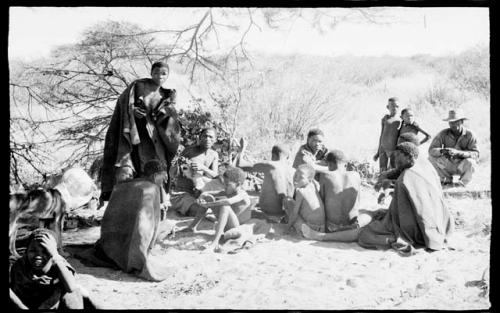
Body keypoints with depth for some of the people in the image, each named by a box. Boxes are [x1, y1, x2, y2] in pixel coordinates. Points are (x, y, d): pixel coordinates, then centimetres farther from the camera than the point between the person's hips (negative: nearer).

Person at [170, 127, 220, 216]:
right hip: (181, 194, -7)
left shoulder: (214, 155, 6)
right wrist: (181, 166, -33)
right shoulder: (189, 151, -12)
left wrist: (203, 168, -28)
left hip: (197, 194, 7)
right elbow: (172, 173, -11)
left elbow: (215, 176, -8)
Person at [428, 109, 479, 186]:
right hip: (449, 165, 2)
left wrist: (458, 152, -35)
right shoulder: (443, 134, -10)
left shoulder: (469, 135, -13)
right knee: (431, 158, -20)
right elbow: (431, 150, -15)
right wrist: (442, 151, -38)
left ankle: (464, 181, -2)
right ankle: (447, 179, 4)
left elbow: (475, 154, -20)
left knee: (470, 162, -34)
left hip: (463, 166, -2)